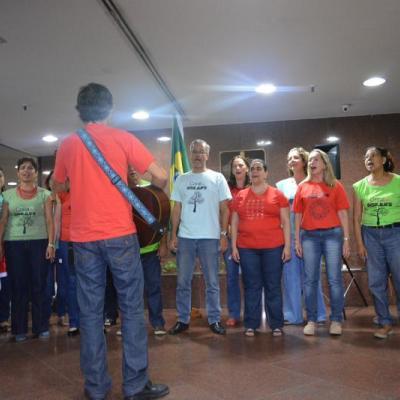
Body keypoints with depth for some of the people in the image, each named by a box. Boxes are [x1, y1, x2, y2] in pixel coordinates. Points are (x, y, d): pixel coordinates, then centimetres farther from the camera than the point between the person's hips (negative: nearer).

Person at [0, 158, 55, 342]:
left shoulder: (44, 194, 5)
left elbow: (49, 220, 1)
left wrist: (51, 244, -7)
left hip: (39, 243, -1)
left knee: (39, 286, 2)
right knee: (18, 287, 5)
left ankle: (41, 327, 12)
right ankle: (20, 329, 15)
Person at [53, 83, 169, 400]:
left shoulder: (68, 144, 7)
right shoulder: (122, 138, -1)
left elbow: (58, 186, 21)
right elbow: (160, 176, -5)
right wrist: (155, 189, 16)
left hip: (83, 237, 3)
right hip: (120, 234, -3)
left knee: (90, 311, 9)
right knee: (132, 308, 5)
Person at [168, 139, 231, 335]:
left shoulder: (217, 178, 2)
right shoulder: (181, 179, 9)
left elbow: (224, 209, 1)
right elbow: (176, 209, 9)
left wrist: (223, 234, -6)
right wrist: (173, 234, 2)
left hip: (210, 237, -2)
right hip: (185, 237, 2)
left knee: (212, 282, 7)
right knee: (183, 281, 8)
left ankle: (214, 319, 18)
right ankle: (183, 319, 20)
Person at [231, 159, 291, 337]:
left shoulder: (277, 194, 3)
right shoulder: (240, 196, 9)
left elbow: (285, 222, 3)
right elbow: (235, 222, 10)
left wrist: (287, 245, -3)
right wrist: (234, 246, 4)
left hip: (273, 247, -2)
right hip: (247, 248, 2)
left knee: (273, 286, 5)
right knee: (251, 287, 7)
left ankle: (276, 324, 15)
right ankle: (251, 324, 15)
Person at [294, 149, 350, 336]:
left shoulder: (335, 186, 3)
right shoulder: (302, 187, 7)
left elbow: (342, 213, 1)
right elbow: (298, 215, 8)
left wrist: (346, 239, -4)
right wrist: (297, 240, 4)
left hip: (332, 234, -1)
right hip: (309, 236, 2)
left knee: (334, 278, 2)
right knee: (310, 279, 5)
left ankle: (336, 320, 13)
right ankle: (311, 320, 14)